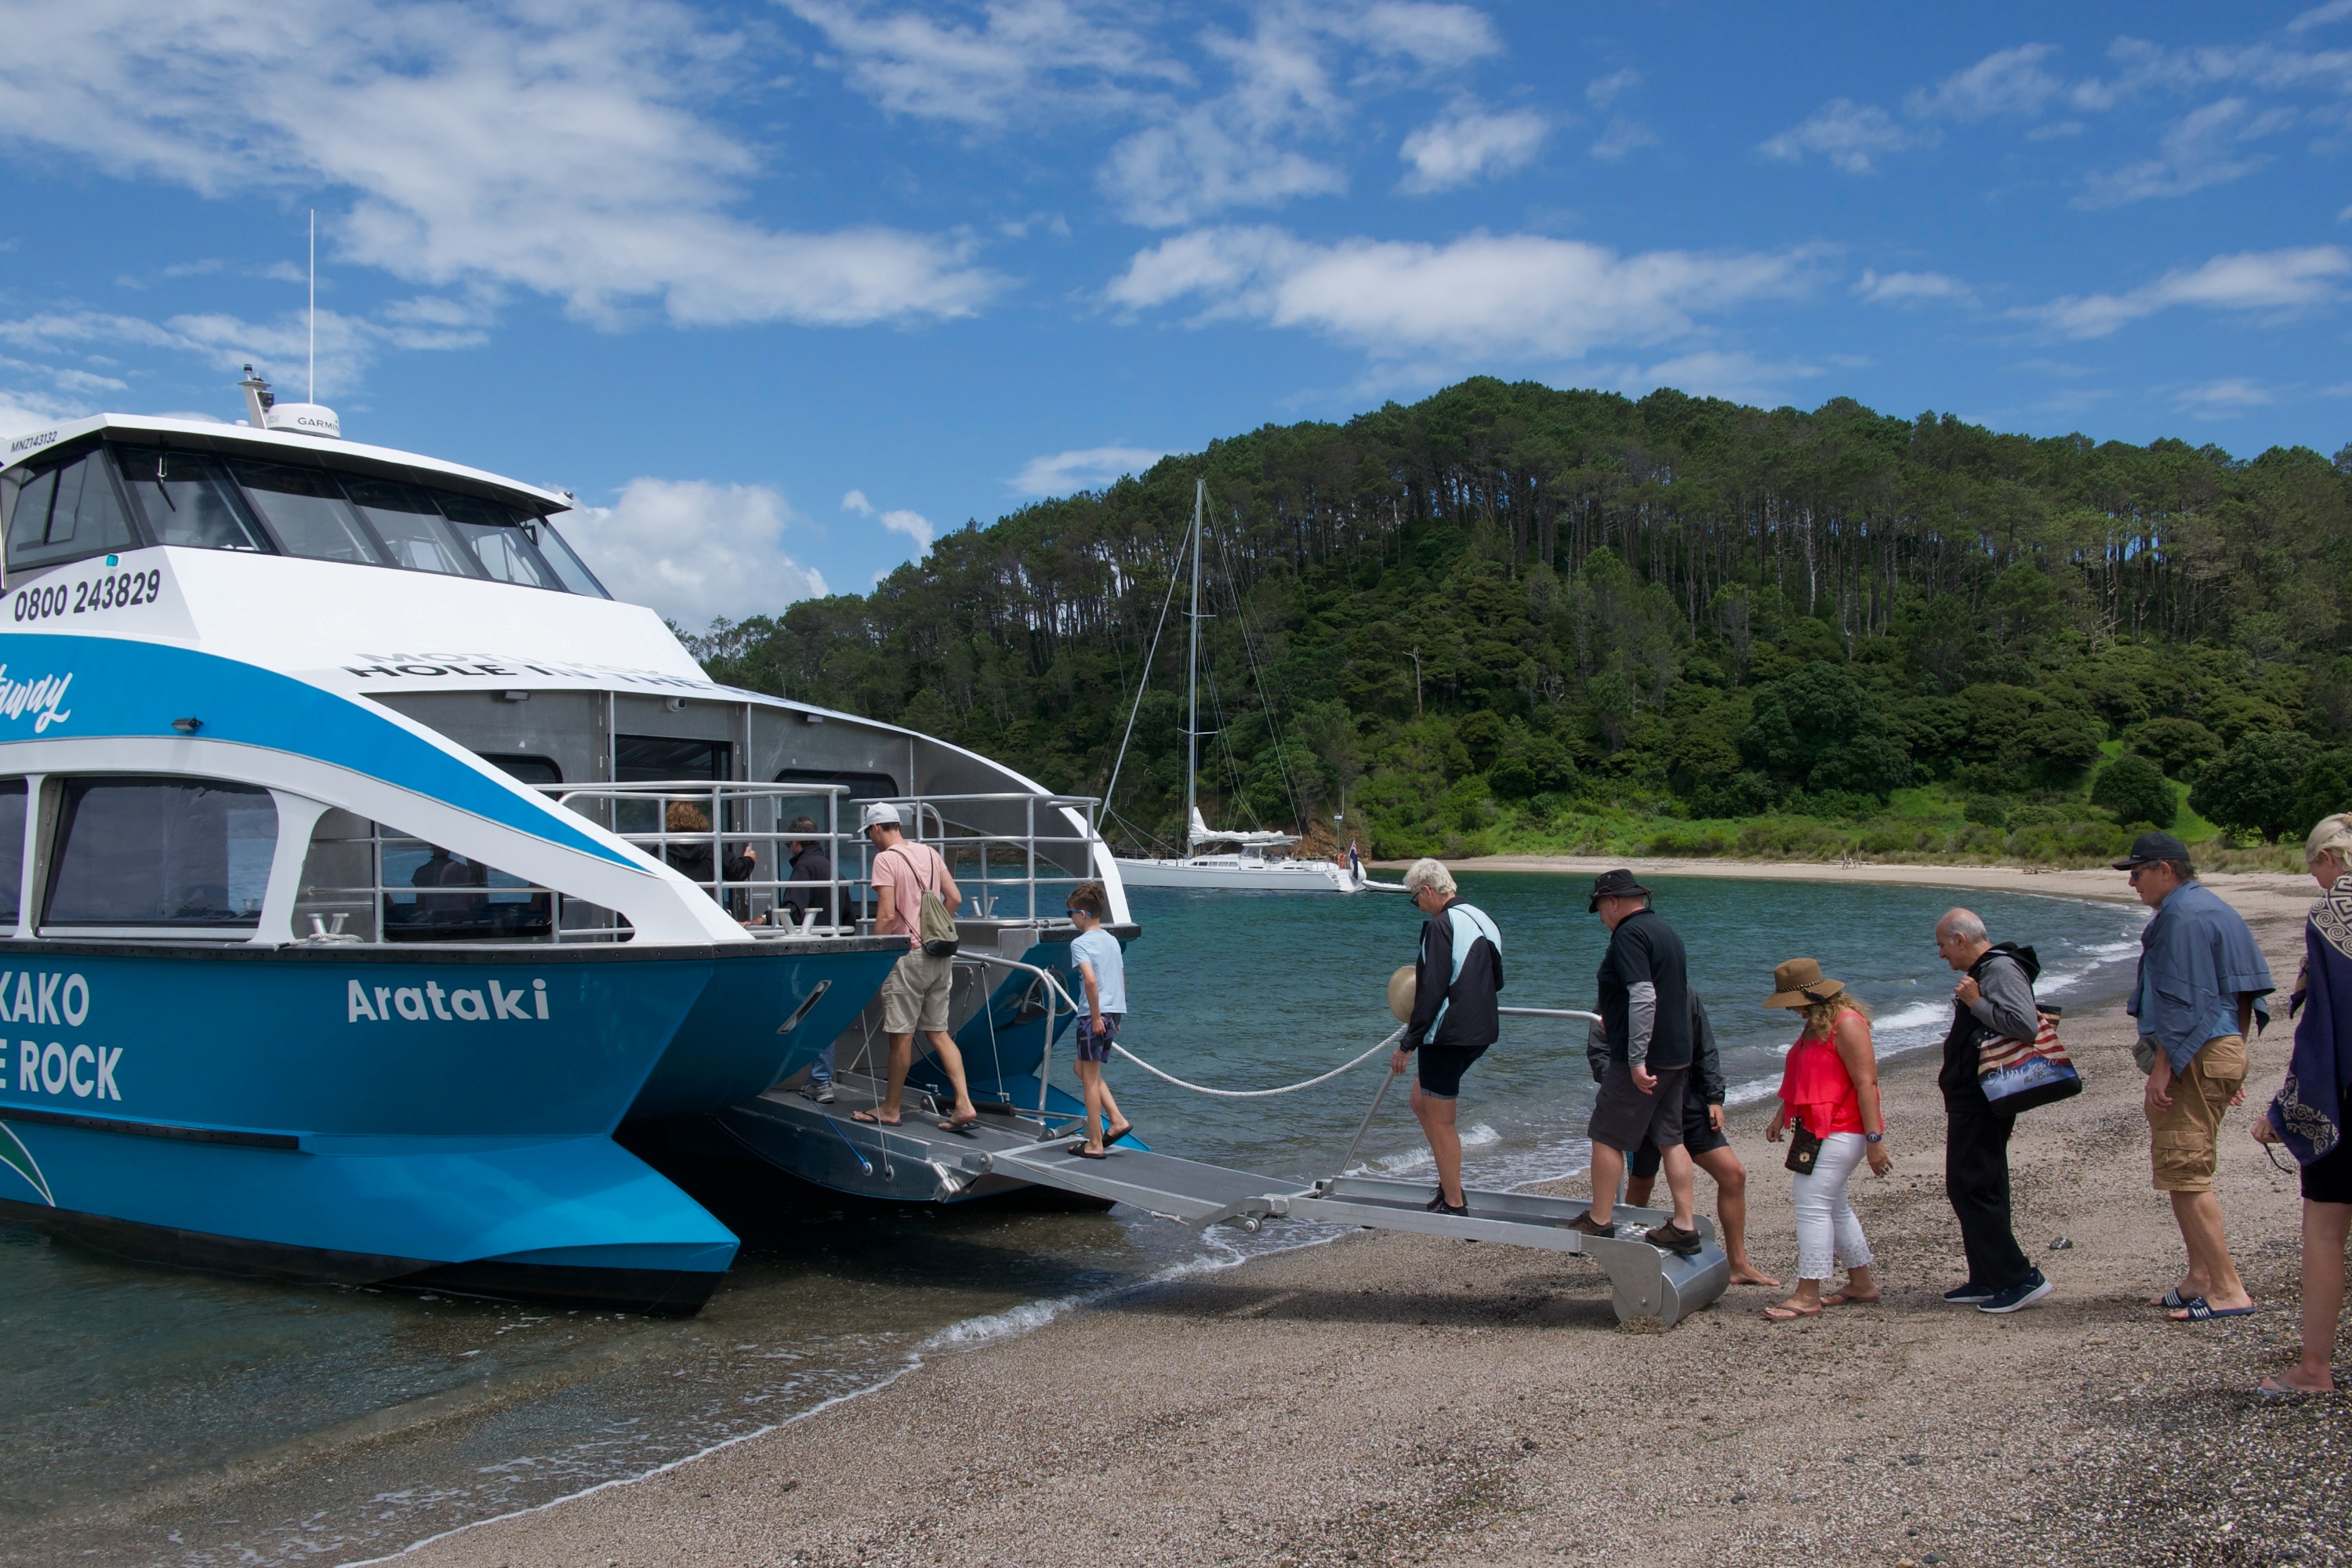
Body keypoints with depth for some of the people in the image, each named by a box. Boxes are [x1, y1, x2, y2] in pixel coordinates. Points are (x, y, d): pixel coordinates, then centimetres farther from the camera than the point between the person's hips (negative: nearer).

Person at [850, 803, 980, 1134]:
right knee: (938, 1032, 10)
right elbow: (955, 897, 11)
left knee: (901, 1035, 2)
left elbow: (887, 915, -16)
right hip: (940, 956, 7)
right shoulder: (929, 852, 12)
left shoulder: (885, 859, -9)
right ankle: (964, 1104, 0)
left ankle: (890, 1109, 13)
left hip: (909, 955, -7)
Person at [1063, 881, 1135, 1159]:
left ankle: (1095, 1144, 7)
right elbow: (1122, 980, 18)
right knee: (1085, 1069, 22)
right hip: (1115, 1012, 8)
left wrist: (1096, 1016, -19)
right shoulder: (1112, 940, 14)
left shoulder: (1080, 943, -11)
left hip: (1095, 1015, -8)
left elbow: (1091, 979, -24)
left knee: (1090, 1078, 2)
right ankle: (1117, 1120, 13)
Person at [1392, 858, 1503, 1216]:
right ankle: (1449, 1184, 22)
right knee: (1421, 1101, 21)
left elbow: (1432, 990, -20)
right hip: (1481, 1032, 9)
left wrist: (1408, 1044, -15)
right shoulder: (1484, 921, 10)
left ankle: (1454, 1204, 9)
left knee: (1440, 1121, 2)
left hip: (1449, 1035, -9)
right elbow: (1496, 982, 19)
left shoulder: (1441, 925, -16)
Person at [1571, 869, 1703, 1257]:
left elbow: (1644, 997, -25)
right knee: (1670, 1139, 11)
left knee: (1606, 1137, 1)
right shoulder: (1667, 931, 14)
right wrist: (1614, 1025, 37)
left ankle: (1599, 1222, 8)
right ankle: (1684, 1227, 13)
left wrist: (1637, 1059, -24)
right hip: (1676, 1055, 9)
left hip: (1644, 1059, -9)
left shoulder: (1629, 935, -14)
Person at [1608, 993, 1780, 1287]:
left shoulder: (1687, 998, 7)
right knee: (1640, 1187, 6)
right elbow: (1597, 1053, -9)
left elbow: (1706, 1053, 13)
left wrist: (1715, 1099, 6)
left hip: (1689, 1105, 5)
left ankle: (1738, 1265, 13)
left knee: (1734, 1174, 1)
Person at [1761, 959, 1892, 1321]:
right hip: (1820, 1129, 10)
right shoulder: (1817, 1023, 14)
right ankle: (1861, 1283, 27)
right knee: (1834, 1207, 16)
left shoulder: (1846, 1023, -17)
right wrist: (1783, 1115, 19)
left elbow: (1867, 1082, -21)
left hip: (1841, 1132, -10)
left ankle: (1807, 1296, -9)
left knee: (1813, 1206, -12)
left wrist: (1875, 1140, -23)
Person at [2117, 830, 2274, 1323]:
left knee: (2184, 1172, -8)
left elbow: (2181, 1001, -21)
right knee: (2187, 1170, 17)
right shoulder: (2210, 908, 18)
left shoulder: (2182, 916, -15)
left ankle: (2228, 1290, -6)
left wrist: (2161, 1069, -19)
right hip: (2221, 1049, 11)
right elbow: (2234, 991, 21)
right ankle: (2200, 1278, 23)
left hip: (2193, 1057, -11)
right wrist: (2232, 1063, 23)